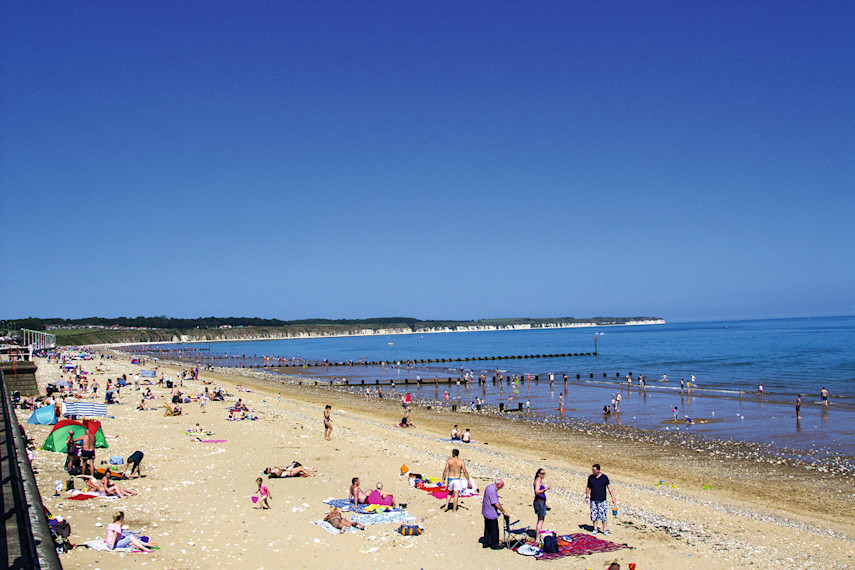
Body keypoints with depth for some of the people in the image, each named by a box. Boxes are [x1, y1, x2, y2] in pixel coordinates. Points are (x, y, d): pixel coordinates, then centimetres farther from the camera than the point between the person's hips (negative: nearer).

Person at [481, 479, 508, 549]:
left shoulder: (490, 487, 8)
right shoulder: (492, 490, -25)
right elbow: (496, 504, -25)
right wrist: (503, 512, -18)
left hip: (486, 513, 10)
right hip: (491, 514, -10)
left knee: (487, 529, 18)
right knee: (494, 530, 1)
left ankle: (486, 543, 25)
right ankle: (494, 545, 10)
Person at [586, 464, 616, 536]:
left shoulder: (604, 477, -3)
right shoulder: (590, 477, 2)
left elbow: (609, 488, 1)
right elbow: (588, 487, 14)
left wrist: (613, 498, -4)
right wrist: (587, 497, 9)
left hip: (602, 500, -2)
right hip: (593, 500, 2)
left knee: (604, 516, -2)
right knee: (594, 516, 4)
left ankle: (605, 530, 10)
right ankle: (595, 529, 16)